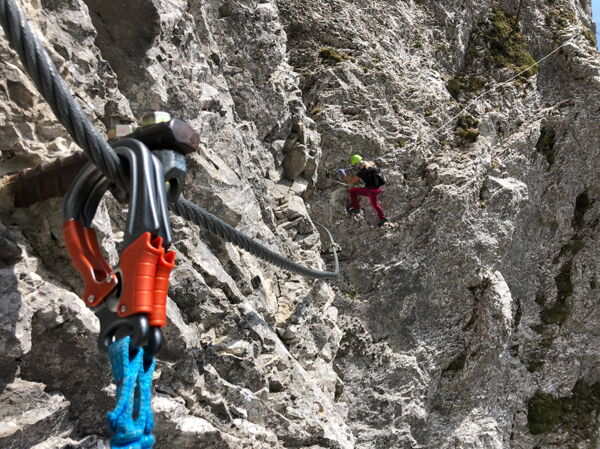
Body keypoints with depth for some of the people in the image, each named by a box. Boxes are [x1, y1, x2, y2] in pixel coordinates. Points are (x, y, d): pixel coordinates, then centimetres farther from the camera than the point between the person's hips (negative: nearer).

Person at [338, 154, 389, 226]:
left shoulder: (361, 172, -23)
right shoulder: (370, 163, -3)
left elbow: (350, 181, -14)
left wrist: (343, 174, -3)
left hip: (371, 190, -8)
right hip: (378, 188, 8)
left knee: (352, 191, 0)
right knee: (374, 203, 32)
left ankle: (356, 208, 11)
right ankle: (383, 218, 37)